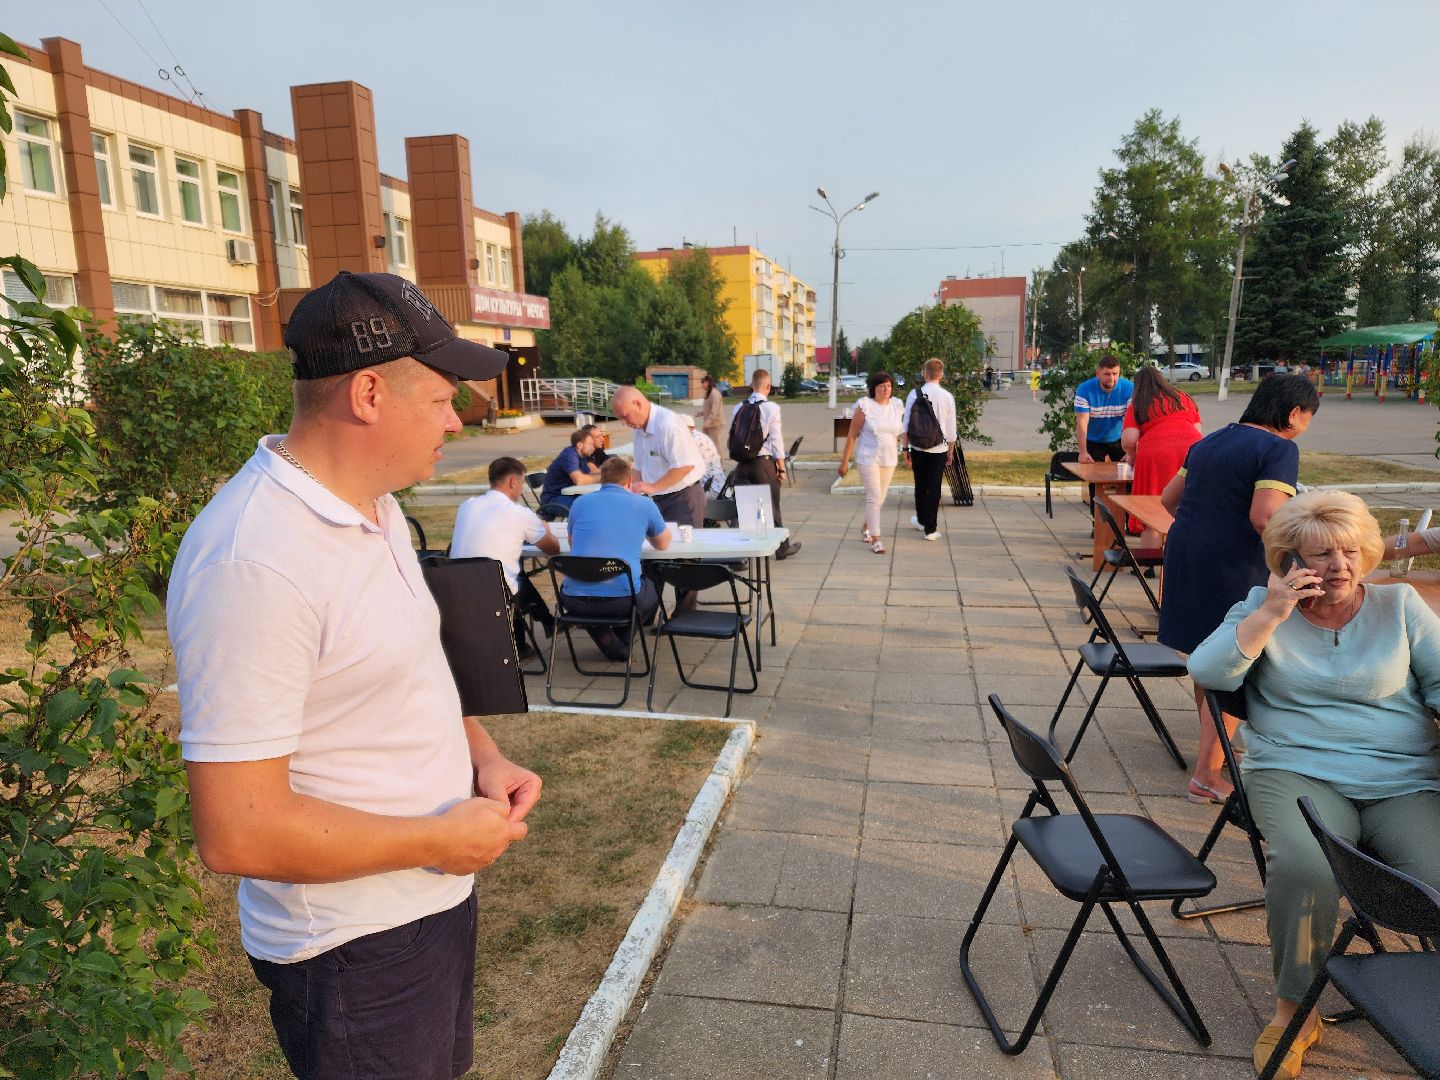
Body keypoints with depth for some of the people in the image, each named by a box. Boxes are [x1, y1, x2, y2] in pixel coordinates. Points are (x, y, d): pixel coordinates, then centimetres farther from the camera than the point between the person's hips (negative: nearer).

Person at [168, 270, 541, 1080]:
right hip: (355, 951, -8)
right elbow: (237, 832, -28)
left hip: (436, 895, 9)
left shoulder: (375, 506, 2)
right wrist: (443, 839, -19)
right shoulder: (254, 562, -29)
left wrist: (481, 753, -1)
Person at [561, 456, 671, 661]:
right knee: (653, 587, 33)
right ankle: (622, 641, 27)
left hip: (577, 601, 1)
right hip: (624, 599, 0)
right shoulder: (645, 505, 5)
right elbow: (663, 544, 21)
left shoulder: (580, 503, 11)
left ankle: (611, 646, 21)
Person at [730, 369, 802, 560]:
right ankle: (782, 547, 25)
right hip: (764, 463, -3)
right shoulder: (772, 408, -9)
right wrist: (781, 467, -1)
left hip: (742, 464, 3)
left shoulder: (738, 408, 3)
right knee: (771, 506, 10)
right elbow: (776, 440, -9)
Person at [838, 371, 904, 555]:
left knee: (880, 498, 13)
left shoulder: (896, 406, 5)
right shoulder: (865, 406, -8)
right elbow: (852, 435, -6)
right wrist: (844, 461, -7)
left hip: (889, 459, 5)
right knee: (874, 497, -9)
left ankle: (865, 527, 36)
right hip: (868, 458, -5)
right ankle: (875, 539, -5)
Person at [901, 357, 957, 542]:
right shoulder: (947, 397, -5)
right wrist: (950, 451, 11)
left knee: (920, 485, 16)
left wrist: (906, 448, 4)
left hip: (918, 448, 1)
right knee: (934, 487, 5)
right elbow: (951, 429, -1)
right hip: (939, 449, -1)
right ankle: (930, 528, 8)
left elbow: (906, 425, -4)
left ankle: (921, 520, 35)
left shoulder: (914, 394, -6)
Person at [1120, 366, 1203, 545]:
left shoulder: (1137, 406, 13)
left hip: (1156, 455, -3)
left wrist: (1132, 456, 19)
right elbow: (1199, 434, 23)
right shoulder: (1185, 398, 26)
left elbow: (1129, 440, -1)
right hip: (1193, 452, 3)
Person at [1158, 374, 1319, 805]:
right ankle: (1207, 777, 8)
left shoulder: (1210, 442, 13)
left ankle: (1216, 751, 38)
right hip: (1232, 570, -8)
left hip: (1184, 555, 8)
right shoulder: (1279, 449, -10)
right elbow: (1264, 517, -23)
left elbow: (1169, 497, 18)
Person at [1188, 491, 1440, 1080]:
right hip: (1299, 772, -2)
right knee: (1304, 865, -32)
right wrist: (1270, 614, -10)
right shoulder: (1264, 606, 9)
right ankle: (1294, 1009, -9)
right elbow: (1207, 671, -5)